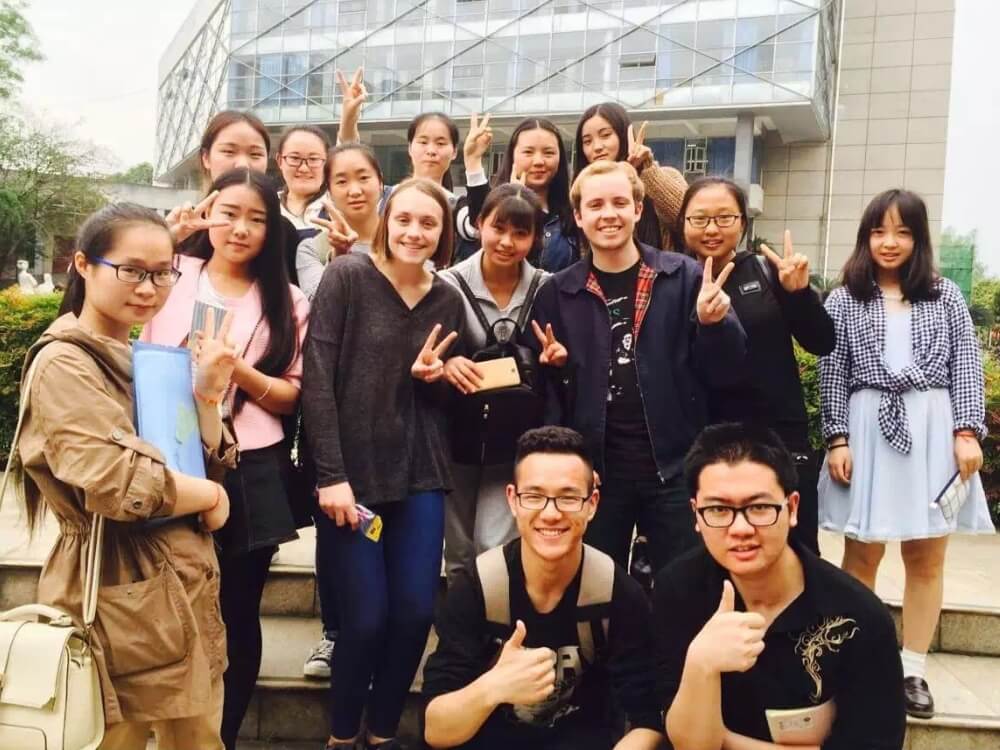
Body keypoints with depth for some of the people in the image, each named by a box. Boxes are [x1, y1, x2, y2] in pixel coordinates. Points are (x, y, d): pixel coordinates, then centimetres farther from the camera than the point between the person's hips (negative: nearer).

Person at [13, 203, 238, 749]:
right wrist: (208, 497, -11)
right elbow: (115, 484, -25)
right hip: (123, 596, -8)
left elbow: (210, 465, 10)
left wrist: (206, 394, -7)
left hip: (182, 584, 8)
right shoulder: (65, 364, -13)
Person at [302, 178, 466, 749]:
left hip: (420, 476, 4)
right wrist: (331, 474, -17)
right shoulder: (346, 277, -6)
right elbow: (317, 379, -11)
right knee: (366, 615, -3)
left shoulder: (449, 300, 7)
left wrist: (434, 377, -8)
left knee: (416, 611, 2)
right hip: (353, 472, -4)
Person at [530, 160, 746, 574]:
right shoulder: (557, 293, 3)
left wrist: (714, 322, -21)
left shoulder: (685, 277, -1)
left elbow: (724, 372, -1)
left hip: (674, 466, -1)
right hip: (593, 469, 1)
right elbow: (547, 389, 4)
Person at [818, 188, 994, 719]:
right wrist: (837, 439, -4)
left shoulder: (945, 296, 10)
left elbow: (966, 365, 5)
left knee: (927, 557, 5)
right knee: (862, 554, 2)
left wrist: (967, 432, -5)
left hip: (934, 430, 1)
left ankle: (912, 669, 15)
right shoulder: (844, 301, 7)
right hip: (869, 430, -1)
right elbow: (833, 376, 4)